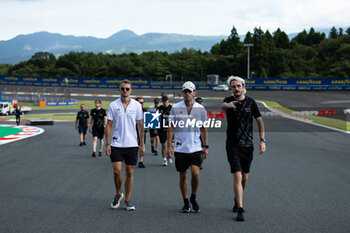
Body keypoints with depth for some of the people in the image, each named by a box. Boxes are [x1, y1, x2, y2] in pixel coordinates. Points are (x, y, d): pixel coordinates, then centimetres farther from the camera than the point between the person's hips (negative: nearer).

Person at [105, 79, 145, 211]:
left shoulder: (137, 105, 2)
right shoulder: (113, 105, 0)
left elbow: (140, 125, 7)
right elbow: (109, 125, 2)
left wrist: (142, 144, 4)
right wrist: (107, 144, -4)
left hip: (132, 144, 1)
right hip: (116, 144, -1)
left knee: (129, 172, 4)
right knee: (117, 171, -7)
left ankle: (127, 201, 13)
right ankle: (118, 194, 19)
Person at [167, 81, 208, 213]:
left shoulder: (200, 108, 5)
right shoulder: (176, 108, 1)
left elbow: (203, 129, 12)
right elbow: (171, 128, 4)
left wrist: (205, 146, 9)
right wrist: (169, 146, -2)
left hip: (196, 148, 0)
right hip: (180, 148, 0)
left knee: (195, 172, -14)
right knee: (183, 175, 5)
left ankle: (193, 198, 9)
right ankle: (186, 202, 19)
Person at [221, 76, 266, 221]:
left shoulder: (251, 102, 2)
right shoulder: (229, 100, -4)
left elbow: (259, 121, 3)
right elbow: (223, 105, -29)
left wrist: (262, 140, -6)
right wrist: (227, 105, -54)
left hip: (248, 145, 3)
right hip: (233, 145, -3)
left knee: (245, 177, 12)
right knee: (237, 176, -13)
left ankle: (237, 199, 38)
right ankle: (240, 209, -11)